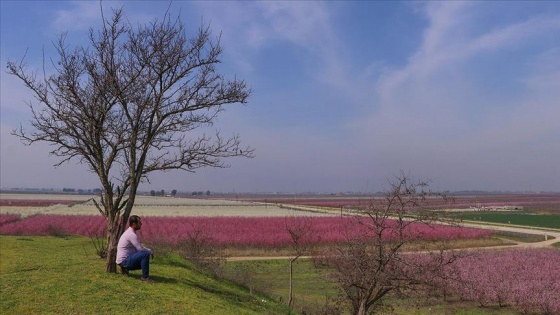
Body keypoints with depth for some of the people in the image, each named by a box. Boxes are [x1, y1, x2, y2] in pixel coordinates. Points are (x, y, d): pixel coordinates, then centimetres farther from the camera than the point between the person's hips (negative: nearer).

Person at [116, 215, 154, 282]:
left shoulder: (130, 232, 12)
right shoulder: (132, 234, -20)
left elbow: (139, 247, 19)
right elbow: (140, 249, -23)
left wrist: (150, 250, 6)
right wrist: (150, 252, -5)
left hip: (123, 261, 10)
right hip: (124, 260, -10)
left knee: (145, 262, 22)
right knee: (145, 254, -24)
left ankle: (125, 268, 17)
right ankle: (145, 277, -17)